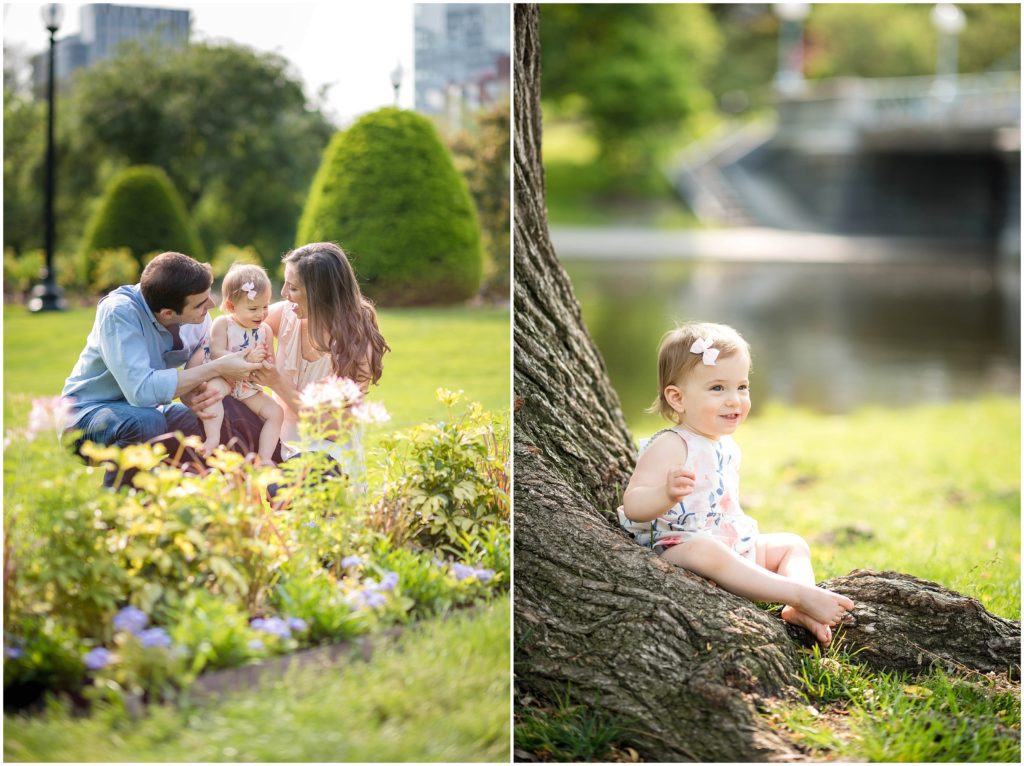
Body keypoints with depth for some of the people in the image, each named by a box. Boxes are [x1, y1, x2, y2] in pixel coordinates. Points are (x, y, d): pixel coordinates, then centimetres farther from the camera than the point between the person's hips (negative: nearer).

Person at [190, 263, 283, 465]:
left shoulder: (265, 331, 6)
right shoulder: (223, 324, -8)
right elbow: (217, 354, -21)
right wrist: (247, 357, -31)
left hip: (248, 386, 6)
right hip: (221, 377, -6)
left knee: (275, 412, -9)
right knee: (214, 387, -39)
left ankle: (264, 458, -13)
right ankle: (213, 438, -48)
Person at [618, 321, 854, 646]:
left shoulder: (727, 447, 14)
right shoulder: (671, 446, -15)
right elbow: (633, 505, -27)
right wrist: (667, 494, -44)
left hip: (736, 544, 10)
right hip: (682, 544, -10)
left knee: (792, 544, 12)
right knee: (706, 551, -39)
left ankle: (798, 611, -18)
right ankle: (803, 596, -43)